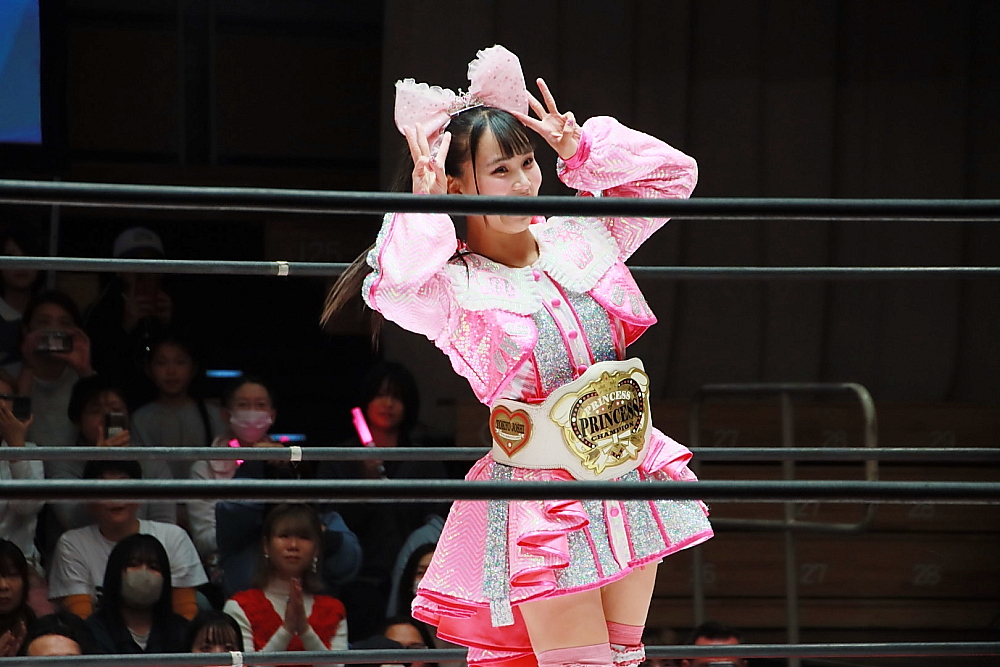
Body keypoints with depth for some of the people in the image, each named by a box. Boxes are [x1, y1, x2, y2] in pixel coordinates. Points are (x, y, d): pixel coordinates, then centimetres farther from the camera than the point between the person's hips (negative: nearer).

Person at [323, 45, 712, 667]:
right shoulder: (452, 287, -12)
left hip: (632, 477, 6)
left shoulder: (580, 238, 4)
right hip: (544, 500, -6)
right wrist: (423, 207, -21)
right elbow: (393, 288, -35)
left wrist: (582, 150, -1)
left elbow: (672, 174, 10)